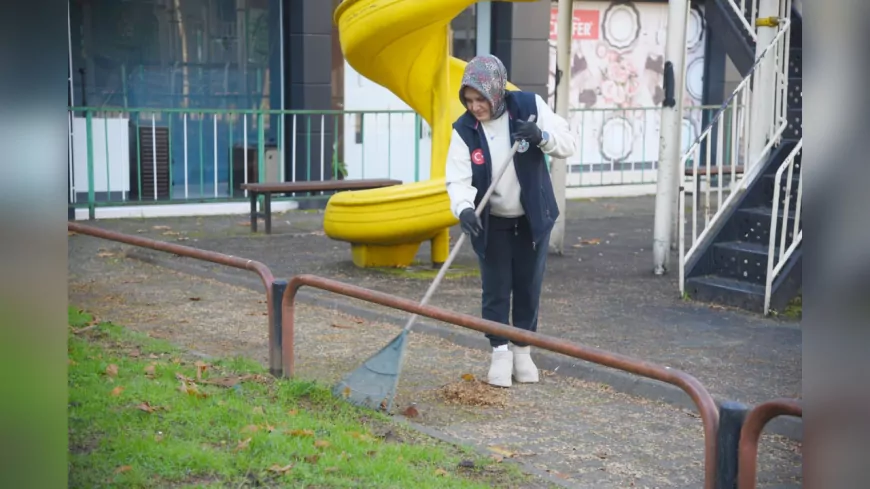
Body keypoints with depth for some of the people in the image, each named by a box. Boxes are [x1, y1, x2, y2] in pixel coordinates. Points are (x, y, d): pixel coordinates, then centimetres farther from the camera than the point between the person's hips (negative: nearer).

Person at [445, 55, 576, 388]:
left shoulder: (530, 106, -15)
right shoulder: (464, 130, -15)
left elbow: (568, 144, -11)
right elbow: (458, 179, -19)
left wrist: (542, 136, -31)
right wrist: (464, 209, -39)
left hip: (533, 217, 1)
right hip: (491, 222, 0)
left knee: (529, 286, 10)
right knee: (496, 288, 2)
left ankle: (522, 351, 26)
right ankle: (500, 353, 15)